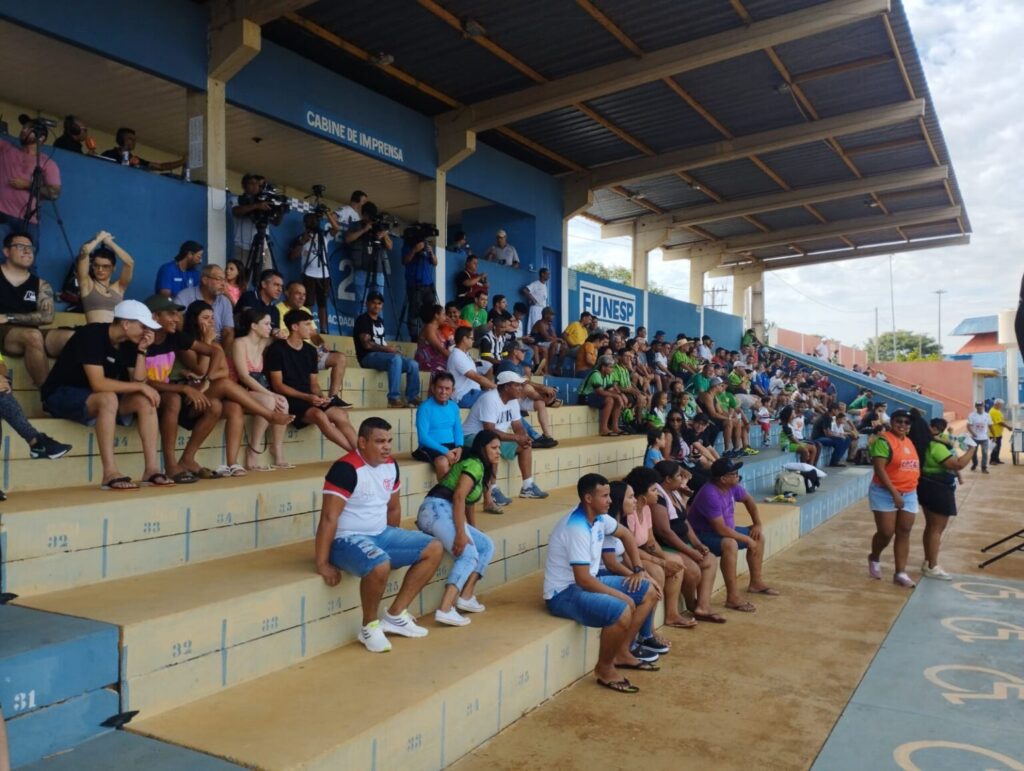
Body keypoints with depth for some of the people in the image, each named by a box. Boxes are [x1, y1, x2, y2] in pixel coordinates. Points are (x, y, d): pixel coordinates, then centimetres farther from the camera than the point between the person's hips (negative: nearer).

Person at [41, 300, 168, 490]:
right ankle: (110, 474, -38)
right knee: (108, 398, -37)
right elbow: (98, 383, -31)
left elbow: (138, 382, -5)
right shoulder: (91, 335, -22)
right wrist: (140, 386, -26)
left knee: (145, 400, -14)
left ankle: (152, 468, -19)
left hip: (100, 398, 8)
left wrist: (142, 351, -13)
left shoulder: (128, 343, 2)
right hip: (62, 396, -8)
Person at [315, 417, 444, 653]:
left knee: (434, 549, 2)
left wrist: (394, 542, 21)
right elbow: (329, 518, -23)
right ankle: (369, 626, -9)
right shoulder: (346, 469, -21)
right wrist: (322, 564, -24)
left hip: (380, 534, 9)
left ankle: (395, 615, 6)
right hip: (347, 539, -9)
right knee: (380, 565, -38)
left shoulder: (390, 465, 4)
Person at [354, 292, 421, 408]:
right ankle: (393, 398, -38)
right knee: (396, 358, -36)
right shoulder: (363, 320, -4)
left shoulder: (380, 321, 22)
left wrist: (391, 348, 2)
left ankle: (413, 398, -7)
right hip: (368, 356, -8)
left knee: (413, 364, -10)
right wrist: (387, 349, -20)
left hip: (382, 355, 8)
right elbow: (367, 344, -14)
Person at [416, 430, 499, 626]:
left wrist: (473, 531, 17)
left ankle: (466, 597, -1)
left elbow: (467, 503, 27)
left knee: (487, 545, 7)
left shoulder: (481, 468, 26)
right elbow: (459, 496, -17)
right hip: (437, 509, -10)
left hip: (444, 513, 10)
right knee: (469, 555, -19)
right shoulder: (474, 464, -4)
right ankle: (445, 609, -30)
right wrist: (461, 533, -22)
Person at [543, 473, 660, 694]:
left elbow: (626, 534, 20)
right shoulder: (577, 528, -27)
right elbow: (583, 580, -28)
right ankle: (605, 669, -7)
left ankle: (622, 653, 17)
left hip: (588, 581, 10)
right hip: (564, 593, -10)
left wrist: (638, 569, 10)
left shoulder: (599, 517, 1)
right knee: (622, 611, -32)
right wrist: (621, 596, -19)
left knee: (649, 592, 8)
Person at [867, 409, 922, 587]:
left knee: (904, 533, 5)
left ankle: (900, 573, 10)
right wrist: (894, 492, -23)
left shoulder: (910, 441, 11)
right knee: (886, 533, -5)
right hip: (885, 493, -7)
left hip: (909, 495, 7)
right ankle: (874, 559, 24)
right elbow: (879, 469, -20)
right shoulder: (884, 440, -13)